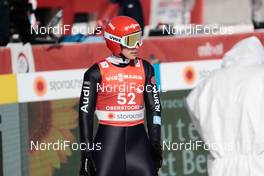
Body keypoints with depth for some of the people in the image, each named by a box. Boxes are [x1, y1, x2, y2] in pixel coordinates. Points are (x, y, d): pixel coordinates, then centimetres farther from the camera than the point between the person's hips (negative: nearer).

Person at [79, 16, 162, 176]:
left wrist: (156, 144, 5)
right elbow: (85, 112, -3)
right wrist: (87, 151, -6)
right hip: (108, 138, -3)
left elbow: (154, 108, 11)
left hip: (138, 138, 3)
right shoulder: (98, 72, -4)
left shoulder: (144, 69, 7)